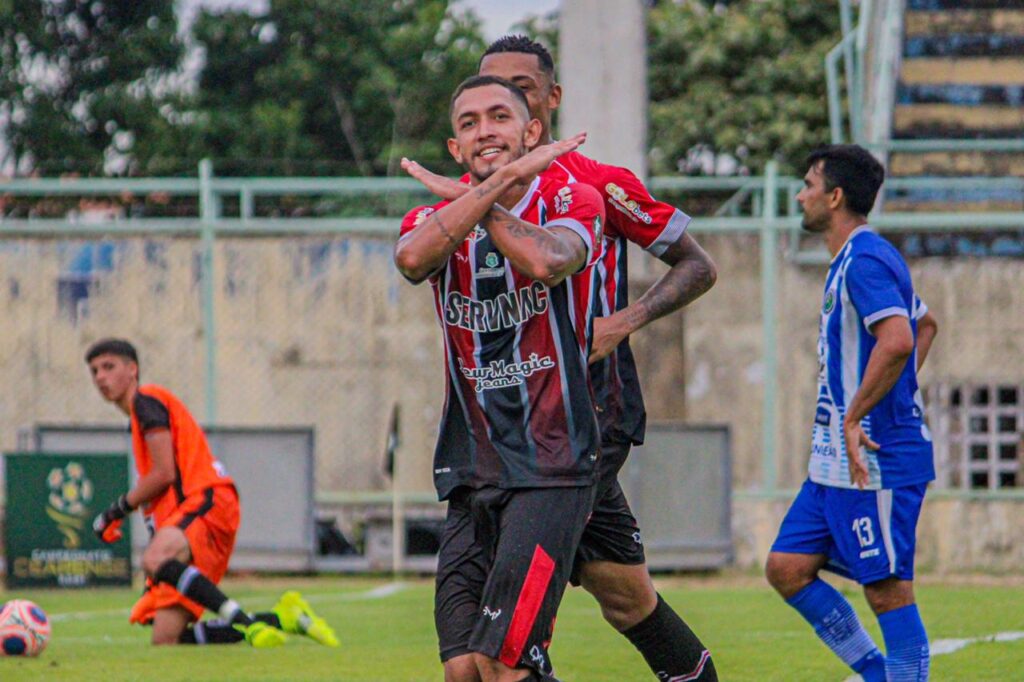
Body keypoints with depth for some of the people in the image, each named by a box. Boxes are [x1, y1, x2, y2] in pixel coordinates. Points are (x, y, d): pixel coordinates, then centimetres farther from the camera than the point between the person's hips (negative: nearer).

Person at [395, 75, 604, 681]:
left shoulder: (571, 201, 0)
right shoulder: (435, 220, 11)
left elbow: (547, 261, -24)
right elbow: (413, 257, -15)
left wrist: (464, 198, -11)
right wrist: (502, 179, -18)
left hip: (551, 470, -5)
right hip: (472, 473, 5)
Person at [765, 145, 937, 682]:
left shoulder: (864, 260, -14)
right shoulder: (853, 260, 18)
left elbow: (898, 340, -29)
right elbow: (925, 324, 32)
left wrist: (855, 416, -25)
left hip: (875, 457, -10)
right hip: (836, 461, 10)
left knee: (888, 589, -6)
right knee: (787, 568, 8)